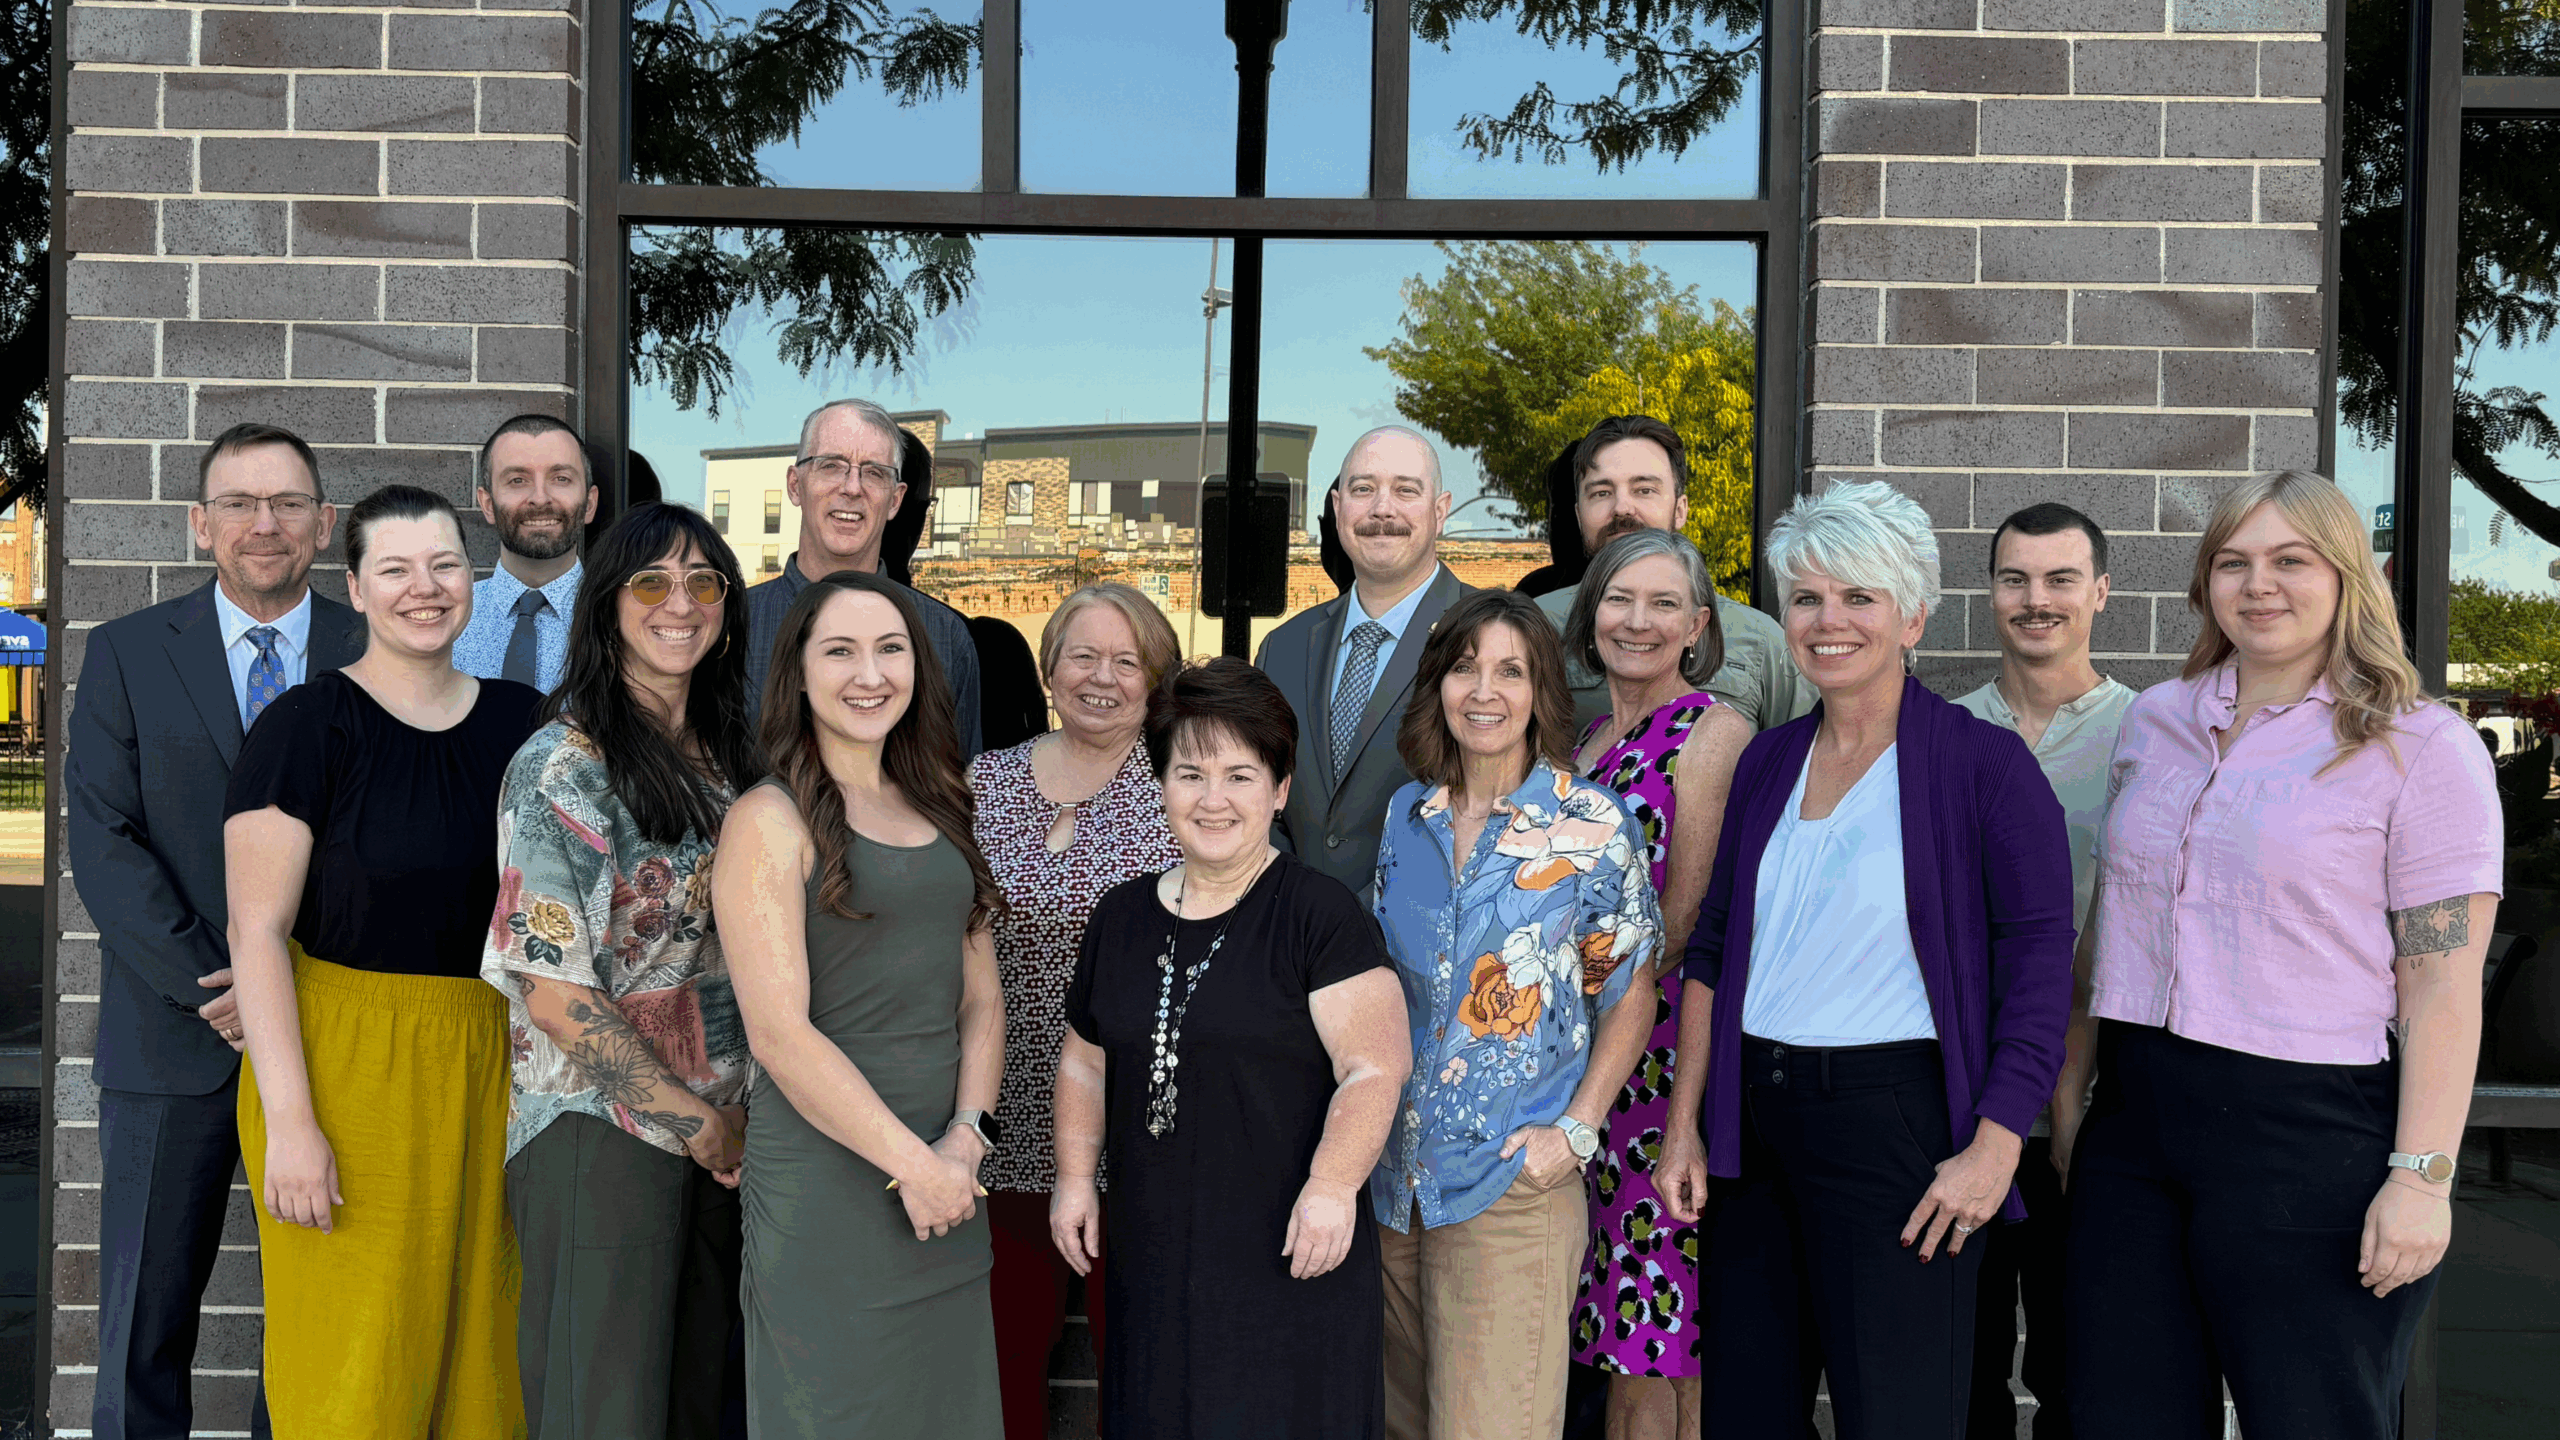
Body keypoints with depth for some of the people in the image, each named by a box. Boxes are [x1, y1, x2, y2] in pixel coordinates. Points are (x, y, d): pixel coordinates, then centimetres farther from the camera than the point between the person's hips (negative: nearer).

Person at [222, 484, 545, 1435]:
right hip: (344, 1061, -4)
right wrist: (289, 1121, -18)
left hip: (487, 1062, 5)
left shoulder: (520, 720, 7)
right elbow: (258, 931, -12)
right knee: (356, 1364, 2)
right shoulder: (308, 725, -8)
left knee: (475, 1330, 13)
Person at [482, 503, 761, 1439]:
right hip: (600, 1134, -6)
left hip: (721, 1133, 6)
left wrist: (733, 1120, 5)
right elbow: (555, 993, -15)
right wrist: (697, 1122, -10)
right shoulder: (564, 766, -11)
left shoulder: (727, 758, 9)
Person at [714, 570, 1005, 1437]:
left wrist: (965, 1138, -6)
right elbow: (779, 1033, -15)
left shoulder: (935, 812, 12)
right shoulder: (769, 820, -8)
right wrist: (912, 1163, -14)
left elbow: (981, 997, 10)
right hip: (827, 1179, -6)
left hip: (948, 1171, 6)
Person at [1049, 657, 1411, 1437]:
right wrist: (1076, 1176, 12)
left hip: (1286, 1262, -5)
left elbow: (1375, 1067, -14)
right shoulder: (1122, 916, 10)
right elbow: (1085, 1060, 20)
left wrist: (1331, 1184, -25)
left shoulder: (1320, 913, -8)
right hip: (1149, 1256, 5)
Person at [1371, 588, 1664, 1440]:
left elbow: (1630, 997, 0)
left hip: (1513, 1182, -4)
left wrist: (1576, 1130, -9)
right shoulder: (1405, 818, 6)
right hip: (1394, 1177, 5)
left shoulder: (1592, 824, -5)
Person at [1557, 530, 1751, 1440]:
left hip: (1667, 1049, -7)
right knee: (1625, 1345, 11)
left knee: (1672, 1341, -2)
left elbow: (1683, 922, -10)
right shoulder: (1586, 738, 15)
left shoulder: (1713, 734, -6)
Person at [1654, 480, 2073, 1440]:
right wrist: (1685, 1125, 9)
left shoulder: (1983, 764, -5)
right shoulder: (1768, 761, 11)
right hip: (1753, 1124, 6)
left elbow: (2039, 964, -9)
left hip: (1897, 1121, -5)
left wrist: (1995, 1145, -16)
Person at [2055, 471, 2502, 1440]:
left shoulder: (2418, 746, -4)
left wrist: (2421, 1176, -15)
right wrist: (2069, 1095, 15)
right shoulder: (2155, 721, 11)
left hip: (2312, 1141, -5)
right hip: (2134, 1123, 5)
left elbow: (2443, 984, -9)